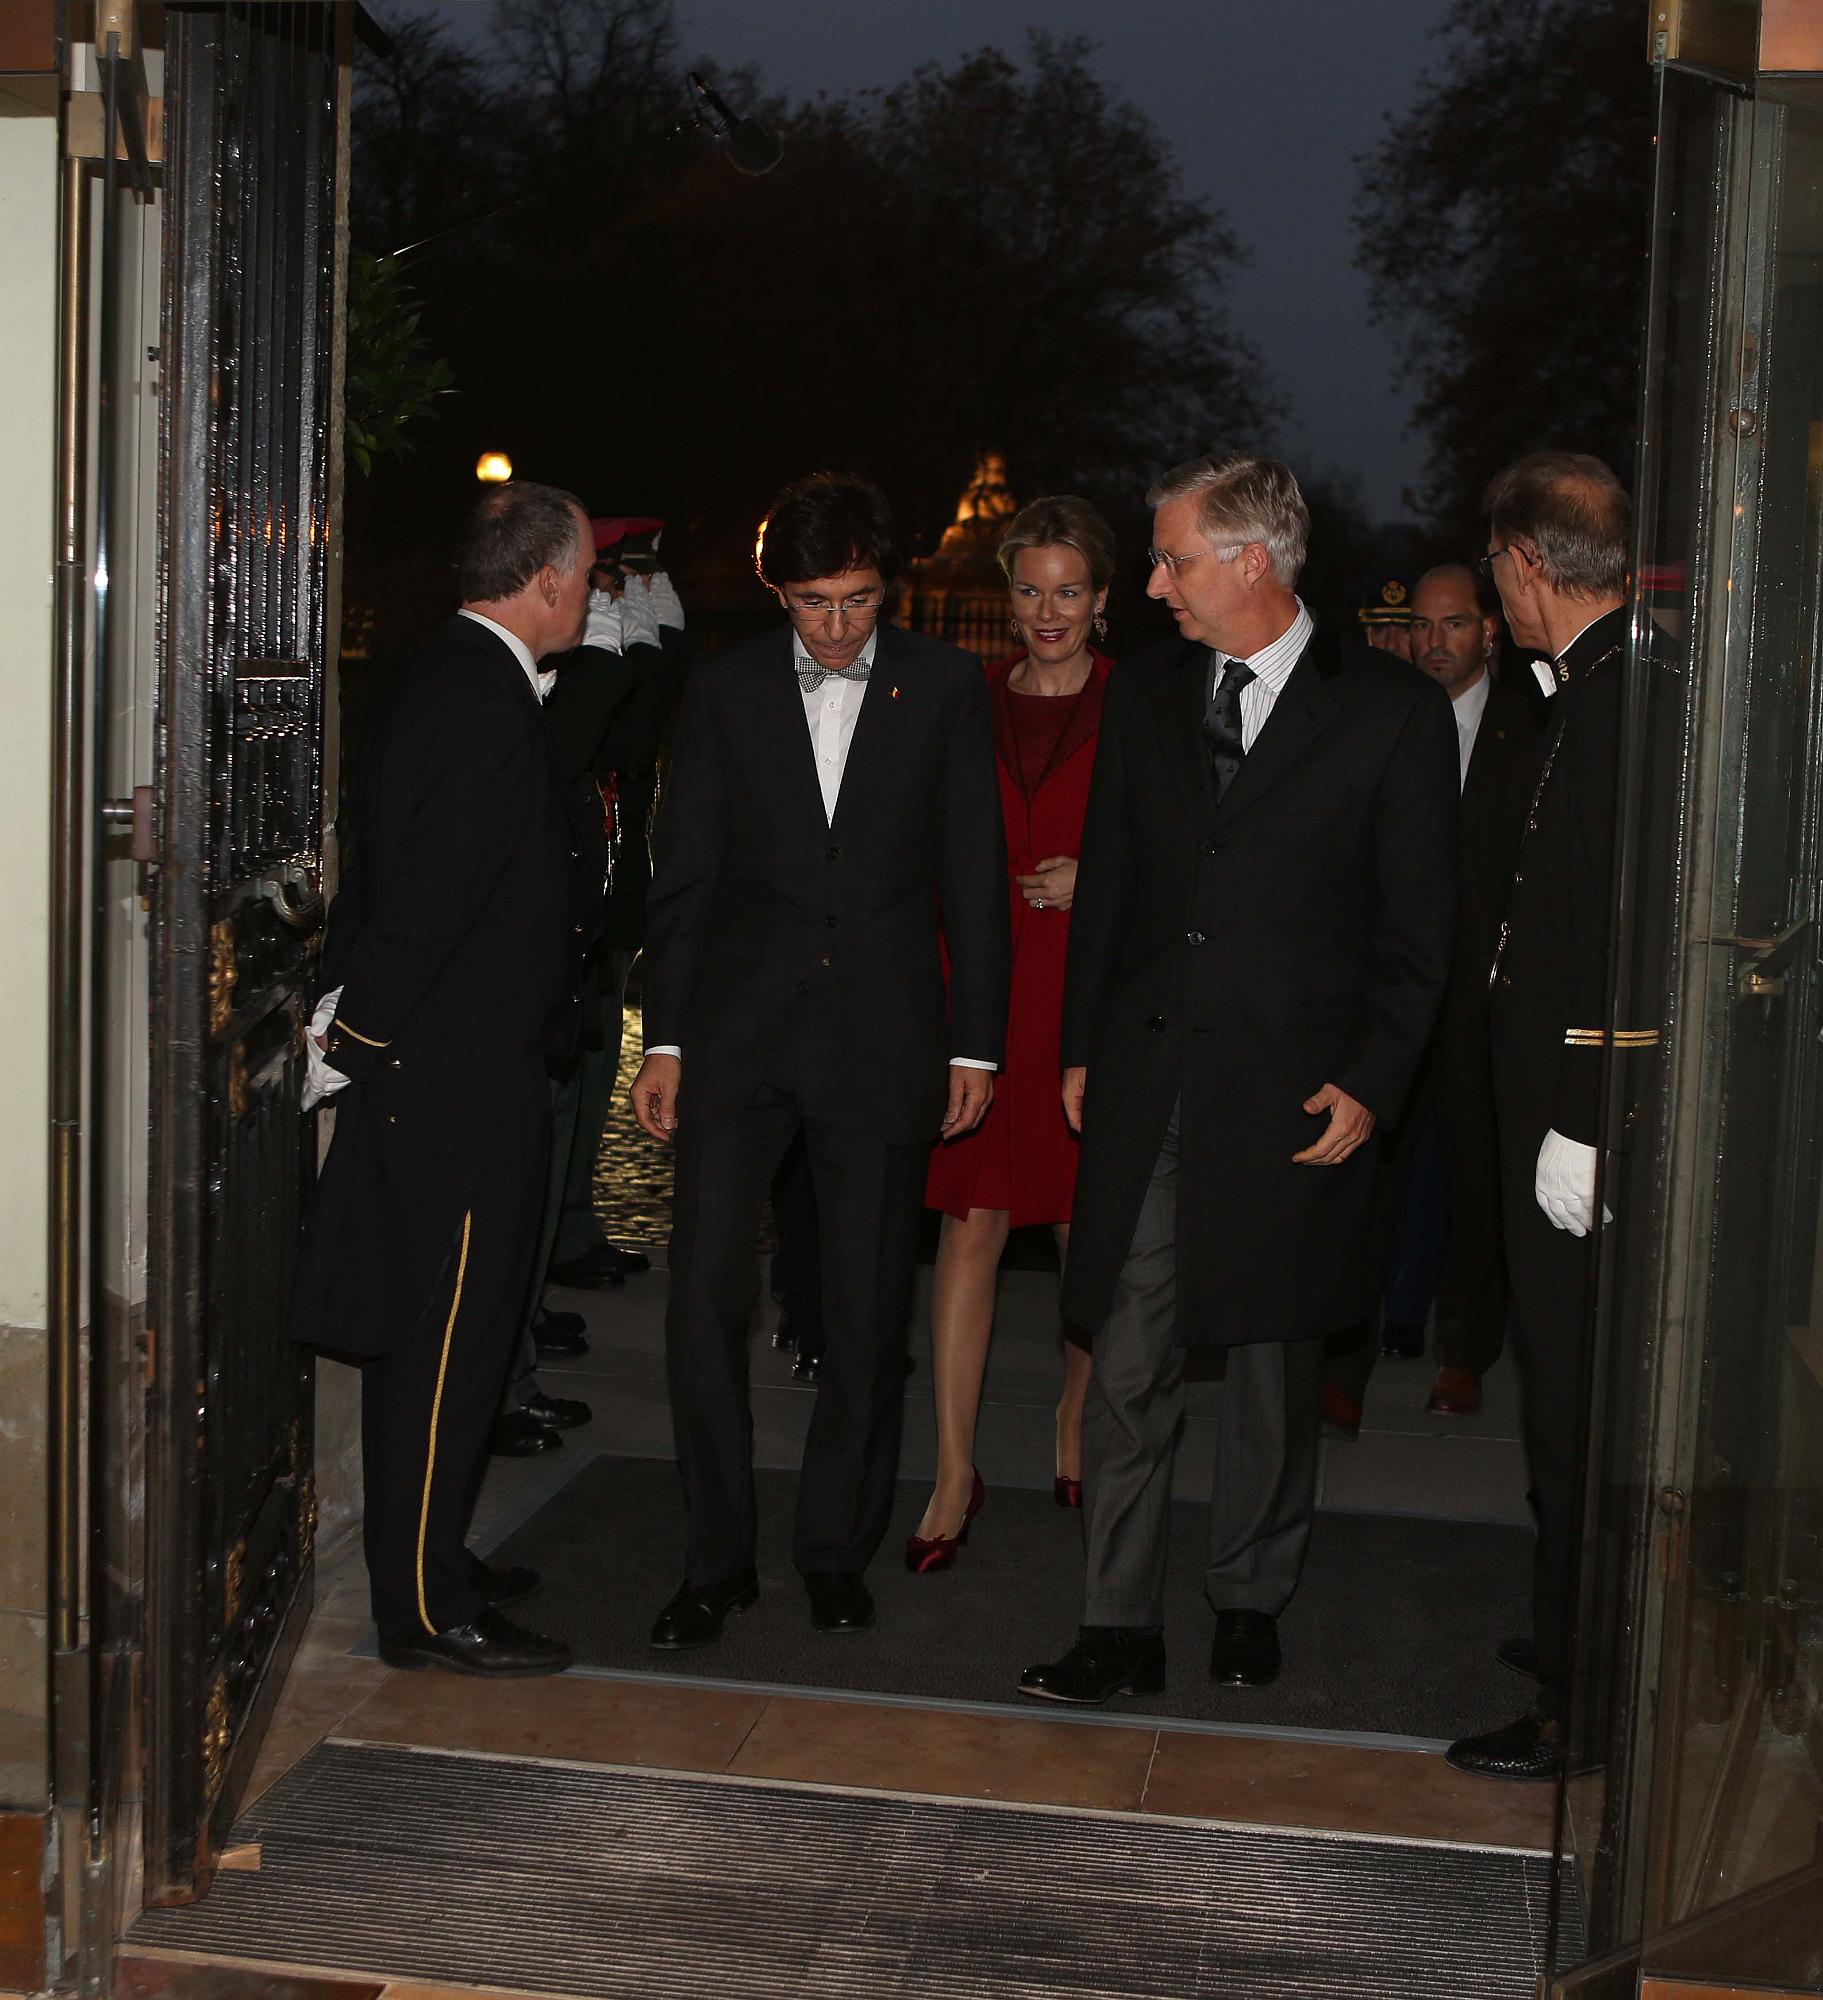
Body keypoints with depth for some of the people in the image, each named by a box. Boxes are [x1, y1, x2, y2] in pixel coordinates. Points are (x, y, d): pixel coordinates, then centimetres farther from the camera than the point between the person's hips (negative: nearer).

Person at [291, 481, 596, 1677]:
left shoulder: (450, 681, 13)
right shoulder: (491, 711, -20)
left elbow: (404, 886, 14)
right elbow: (424, 900, -23)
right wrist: (351, 1041, -14)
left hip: (430, 1070, 10)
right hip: (462, 1077, -10)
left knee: (430, 1337, 18)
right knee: (446, 1341, -2)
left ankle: (428, 1565, 31)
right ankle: (426, 1610, 8)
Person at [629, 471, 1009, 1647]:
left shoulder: (943, 687, 4)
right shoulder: (727, 693, 6)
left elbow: (974, 875, 4)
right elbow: (684, 877, 7)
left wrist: (976, 1044, 1)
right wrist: (664, 1039, 2)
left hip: (882, 1034, 0)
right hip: (739, 1030, 1)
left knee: (870, 1310, 6)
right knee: (708, 1296, -4)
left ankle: (838, 1549, 22)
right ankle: (719, 1559, 10)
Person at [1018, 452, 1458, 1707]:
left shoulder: (1395, 711, -3)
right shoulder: (1146, 690, 9)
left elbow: (1417, 928, -1)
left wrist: (1372, 1083, -8)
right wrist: (1083, 1046, 10)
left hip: (1293, 1096, -3)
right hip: (1145, 1087, 3)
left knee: (1275, 1366, 10)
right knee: (1129, 1367, 1)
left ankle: (1250, 1603, 27)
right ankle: (1123, 1630, 10)